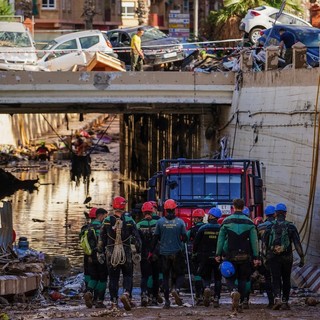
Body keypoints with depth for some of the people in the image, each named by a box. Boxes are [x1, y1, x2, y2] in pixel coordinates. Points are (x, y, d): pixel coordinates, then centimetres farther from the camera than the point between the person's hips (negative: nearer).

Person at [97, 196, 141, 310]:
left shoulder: (107, 221, -1)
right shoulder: (129, 221, -4)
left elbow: (101, 239, 3)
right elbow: (136, 238, -2)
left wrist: (100, 253, 10)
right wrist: (139, 251, 7)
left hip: (111, 254, 1)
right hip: (126, 254, -1)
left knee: (113, 278, 8)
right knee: (128, 275, 10)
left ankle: (114, 301, 7)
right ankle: (126, 294, -14)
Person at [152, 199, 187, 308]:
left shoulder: (160, 222, -4)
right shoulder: (180, 222, -6)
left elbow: (156, 238, 0)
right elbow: (184, 238, -3)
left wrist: (152, 251, 9)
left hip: (164, 253, 1)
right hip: (177, 252, -1)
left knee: (165, 276, 9)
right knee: (179, 274, 9)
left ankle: (167, 300, 5)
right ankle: (177, 289, -21)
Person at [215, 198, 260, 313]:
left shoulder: (227, 221, -2)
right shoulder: (249, 223, 0)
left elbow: (221, 239, -2)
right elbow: (254, 241, -2)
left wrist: (218, 254, 3)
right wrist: (256, 257, 0)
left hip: (231, 255, -1)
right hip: (245, 255, 1)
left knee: (231, 278, 9)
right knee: (242, 279, 13)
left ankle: (234, 291, -23)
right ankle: (241, 303, 9)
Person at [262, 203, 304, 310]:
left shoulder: (270, 227, 0)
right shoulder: (291, 227, -2)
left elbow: (264, 243, 2)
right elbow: (297, 243, -6)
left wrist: (265, 255, 11)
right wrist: (302, 257, -4)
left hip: (273, 257, 0)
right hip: (287, 257, 0)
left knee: (276, 280, 1)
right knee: (286, 280, 13)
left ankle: (277, 299, -21)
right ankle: (285, 302, 16)